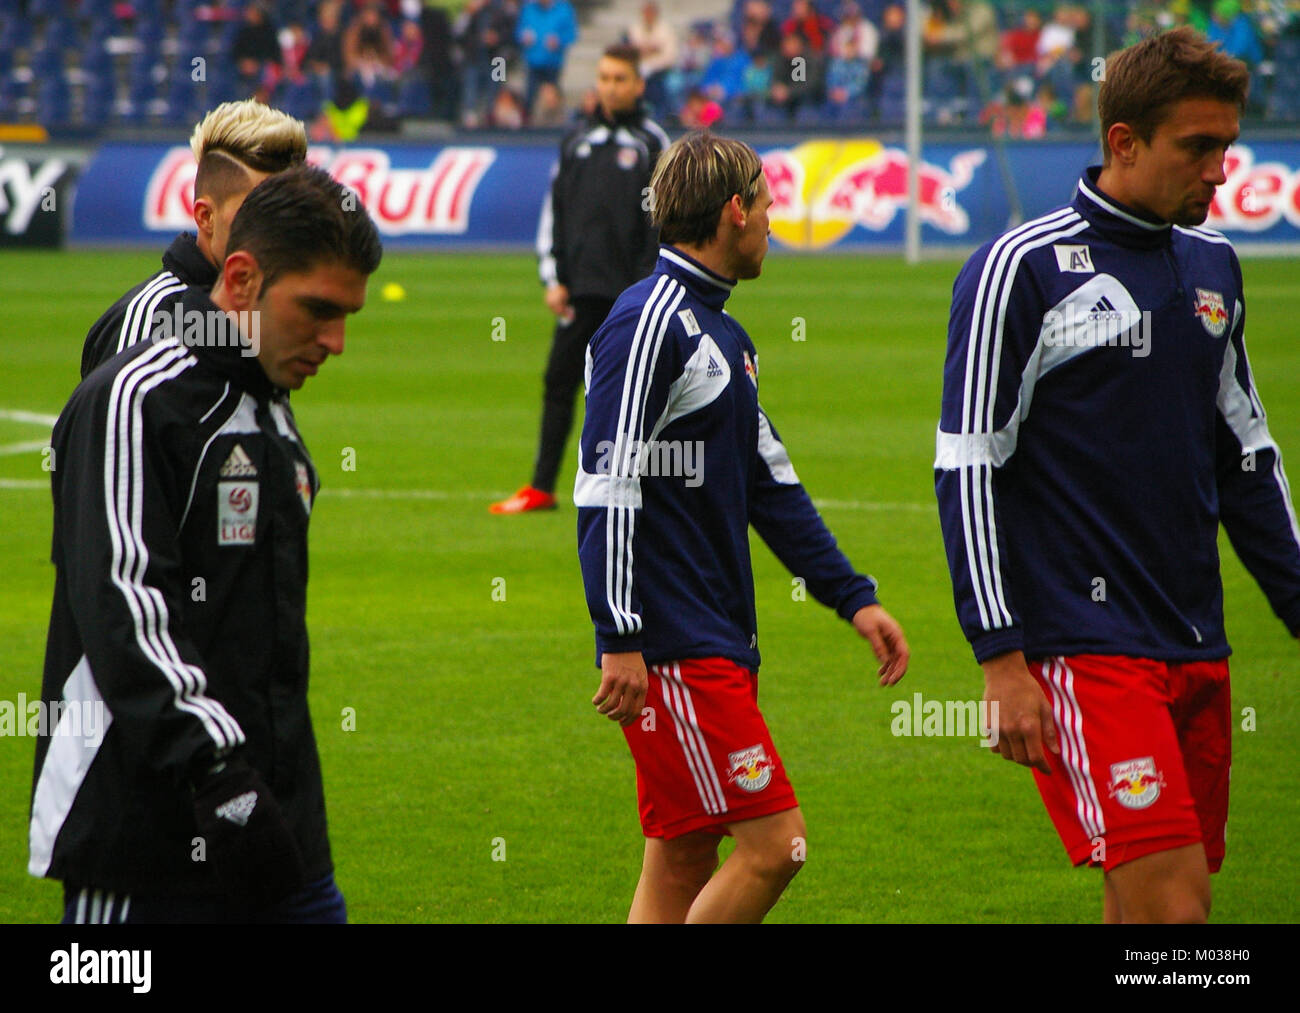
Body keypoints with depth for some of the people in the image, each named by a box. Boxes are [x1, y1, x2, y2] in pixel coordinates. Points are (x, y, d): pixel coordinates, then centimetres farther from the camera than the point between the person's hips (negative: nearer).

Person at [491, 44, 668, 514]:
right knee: (560, 380, 1)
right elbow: (555, 211, 14)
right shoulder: (577, 140, 13)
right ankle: (541, 488, 4)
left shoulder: (652, 142, 1)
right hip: (581, 289, 4)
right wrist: (553, 277, 5)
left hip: (631, 293, -4)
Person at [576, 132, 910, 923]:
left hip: (721, 646, 10)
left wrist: (853, 595, 19)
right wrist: (622, 640, -21)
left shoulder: (723, 336, 17)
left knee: (684, 859, 9)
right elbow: (607, 487, -18)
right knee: (774, 845, -12)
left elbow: (770, 485, 24)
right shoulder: (650, 323, -13)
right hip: (673, 650, -10)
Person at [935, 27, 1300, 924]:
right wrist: (1001, 658, -14)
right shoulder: (1023, 269, -8)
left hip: (1196, 648, 7)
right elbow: (967, 470, -9)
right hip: (1082, 643, -7)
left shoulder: (1213, 265, 13)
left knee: (1165, 903, 7)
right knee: (1169, 907, -16)